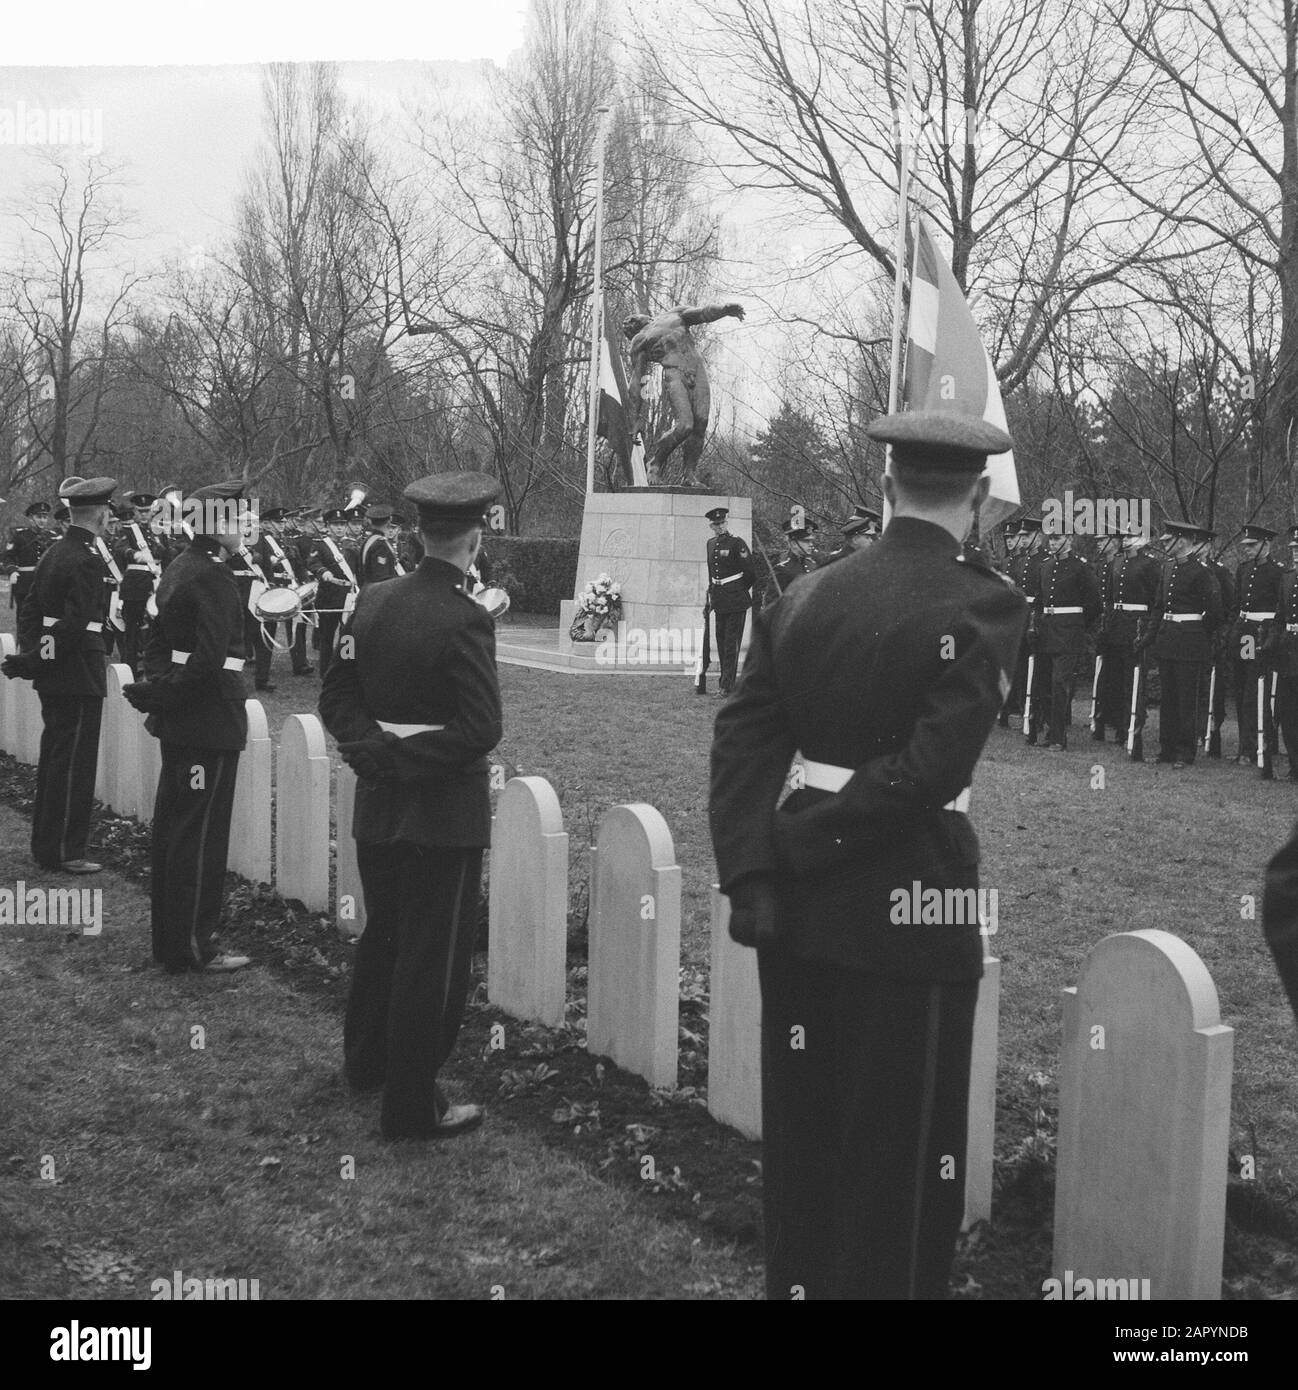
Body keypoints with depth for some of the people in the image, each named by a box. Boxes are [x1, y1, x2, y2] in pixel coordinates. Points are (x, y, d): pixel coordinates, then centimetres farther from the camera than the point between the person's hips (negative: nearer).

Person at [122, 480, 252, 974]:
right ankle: (192, 948, 5)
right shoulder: (214, 576, -17)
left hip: (178, 722, 10)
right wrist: (160, 694, -15)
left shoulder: (177, 568, 13)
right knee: (202, 835, -2)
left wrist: (157, 690, 12)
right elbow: (209, 659, -25)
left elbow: (157, 638, 17)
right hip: (211, 722, -10)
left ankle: (168, 936, 27)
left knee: (172, 826, 16)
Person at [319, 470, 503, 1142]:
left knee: (383, 936, 24)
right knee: (433, 959, 4)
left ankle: (366, 1061, 43)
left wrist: (375, 750, -7)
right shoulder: (465, 619, -19)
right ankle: (411, 1105, 13)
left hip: (377, 808, 7)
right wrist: (408, 755, -13)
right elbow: (480, 729, -24)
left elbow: (336, 698, 3)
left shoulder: (373, 601, 1)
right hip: (443, 816, -7)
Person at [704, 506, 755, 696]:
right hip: (719, 599, 7)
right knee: (721, 640, 11)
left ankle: (727, 686, -6)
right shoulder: (711, 543, 11)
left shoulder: (737, 543, -10)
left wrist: (740, 590, 7)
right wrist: (711, 596, 19)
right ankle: (724, 681, 21)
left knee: (731, 642, -6)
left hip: (736, 600, -7)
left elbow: (751, 573, -6)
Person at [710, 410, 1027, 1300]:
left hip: (798, 911, 6)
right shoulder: (985, 604, -11)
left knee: (800, 1139, 19)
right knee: (903, 1158, 10)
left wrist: (750, 874, -7)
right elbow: (933, 765, -21)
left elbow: (742, 740, -2)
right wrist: (798, 847, -13)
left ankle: (795, 1279, 34)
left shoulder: (804, 596, 5)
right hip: (908, 911, -5)